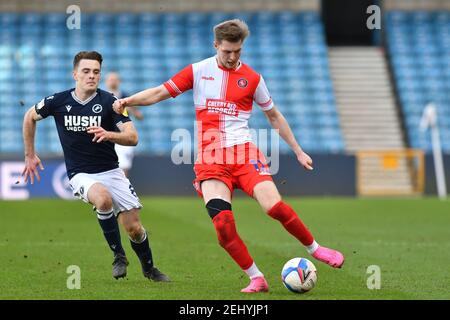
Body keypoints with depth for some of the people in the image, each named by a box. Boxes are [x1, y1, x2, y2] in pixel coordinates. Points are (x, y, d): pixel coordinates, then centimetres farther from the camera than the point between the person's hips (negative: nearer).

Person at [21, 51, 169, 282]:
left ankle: (149, 268, 27)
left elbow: (132, 137, -14)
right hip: (80, 174, -1)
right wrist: (30, 155, 17)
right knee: (103, 198, -34)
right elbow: (30, 117, 15)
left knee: (134, 228, -5)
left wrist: (108, 134, -33)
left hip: (111, 172, 1)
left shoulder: (109, 102, -8)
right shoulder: (58, 102, -5)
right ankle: (118, 256, -14)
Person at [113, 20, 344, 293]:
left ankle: (315, 249, 5)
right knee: (222, 222, -17)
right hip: (210, 158, 0)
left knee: (274, 206, -19)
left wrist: (298, 151, 19)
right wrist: (126, 101, -10)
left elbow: (274, 116, 17)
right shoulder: (198, 71, 7)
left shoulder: (252, 78, 7)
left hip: (244, 152, 0)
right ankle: (257, 279, -5)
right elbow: (160, 92, 6)